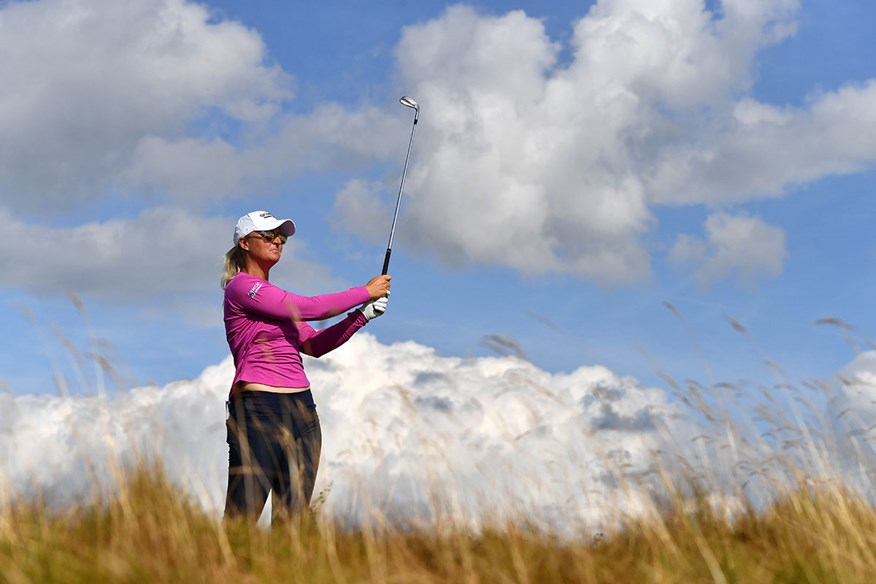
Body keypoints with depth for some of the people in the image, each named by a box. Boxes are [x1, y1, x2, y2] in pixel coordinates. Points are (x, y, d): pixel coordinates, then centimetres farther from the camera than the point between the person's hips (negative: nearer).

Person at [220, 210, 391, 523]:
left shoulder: (277, 297, 22)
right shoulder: (241, 286, -5)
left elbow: (315, 345, 18)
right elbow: (309, 308, -11)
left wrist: (362, 315, 8)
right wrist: (366, 292, -1)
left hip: (301, 410, 9)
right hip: (257, 408, -9)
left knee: (291, 521, 4)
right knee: (241, 520, -12)